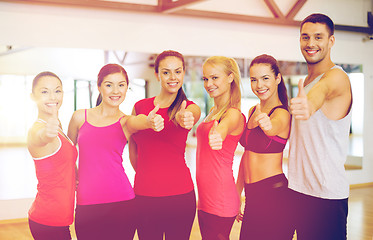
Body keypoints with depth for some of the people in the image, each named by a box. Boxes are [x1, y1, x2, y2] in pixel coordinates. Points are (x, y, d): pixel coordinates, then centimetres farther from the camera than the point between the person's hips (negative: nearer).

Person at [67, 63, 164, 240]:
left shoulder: (126, 122, 4)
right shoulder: (80, 117, 7)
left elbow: (139, 122, -21)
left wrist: (150, 122, -43)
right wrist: (75, 177, 12)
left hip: (121, 201, -1)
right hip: (86, 204, 1)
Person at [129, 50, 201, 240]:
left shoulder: (191, 108, 0)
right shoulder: (139, 107, 5)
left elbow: (189, 119, -26)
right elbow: (133, 152, 14)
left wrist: (182, 118, -47)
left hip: (180, 195, -1)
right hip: (144, 195, 2)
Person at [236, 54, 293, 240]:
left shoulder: (282, 114, -12)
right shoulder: (253, 111, 10)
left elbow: (273, 128, -37)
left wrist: (266, 124, -60)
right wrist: (237, 194, 16)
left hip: (274, 194, -7)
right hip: (252, 196, 7)